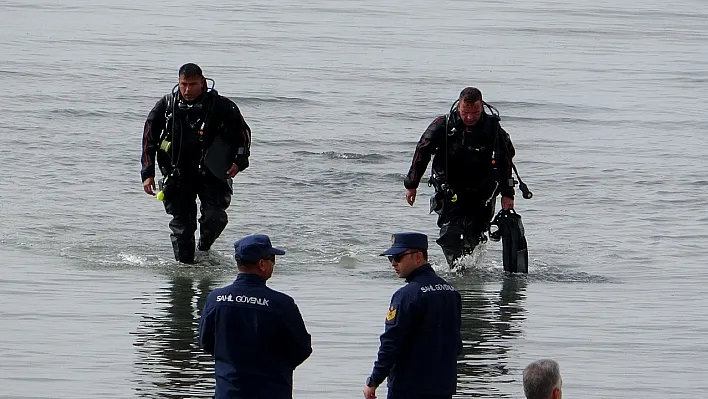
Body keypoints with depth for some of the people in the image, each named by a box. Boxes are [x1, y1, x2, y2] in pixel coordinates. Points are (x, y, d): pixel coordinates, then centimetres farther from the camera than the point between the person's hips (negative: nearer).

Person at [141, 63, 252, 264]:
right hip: (178, 175, 2)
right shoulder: (166, 106, -3)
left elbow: (243, 133, 5)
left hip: (211, 175, -2)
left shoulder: (221, 106, -8)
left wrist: (239, 162, -7)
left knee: (215, 217, -16)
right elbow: (149, 139, 7)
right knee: (181, 224, 0)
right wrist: (148, 173, 2)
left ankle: (203, 250, 12)